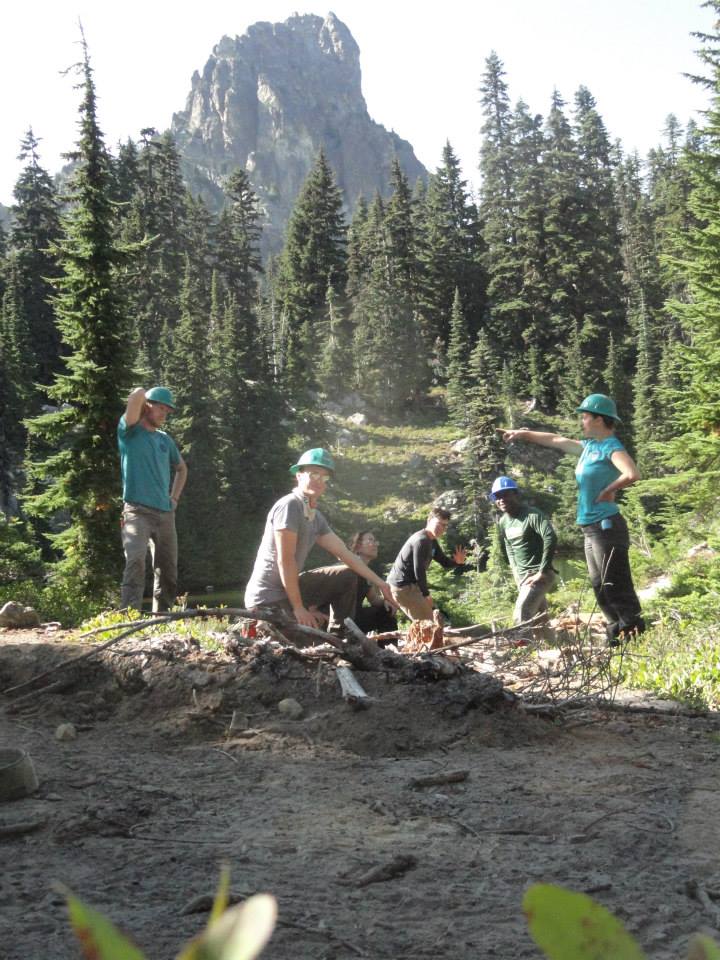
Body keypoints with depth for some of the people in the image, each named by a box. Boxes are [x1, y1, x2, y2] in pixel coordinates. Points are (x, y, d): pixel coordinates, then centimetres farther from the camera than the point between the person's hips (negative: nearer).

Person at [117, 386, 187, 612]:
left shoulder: (165, 439, 15)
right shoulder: (130, 431, -1)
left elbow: (181, 468, 30)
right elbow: (138, 394, -17)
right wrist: (141, 399, 6)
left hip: (165, 513, 6)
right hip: (137, 511, -6)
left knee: (168, 572, 9)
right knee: (136, 561, -26)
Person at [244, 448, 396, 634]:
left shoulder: (316, 516, 9)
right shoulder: (289, 506, -18)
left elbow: (345, 554, 14)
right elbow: (285, 561, -21)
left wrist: (379, 582, 13)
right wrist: (299, 608, -19)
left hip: (289, 589, 9)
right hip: (269, 597, -9)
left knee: (348, 575, 10)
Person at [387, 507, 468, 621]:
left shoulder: (432, 541, 12)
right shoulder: (421, 541, -21)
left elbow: (445, 562, 15)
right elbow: (419, 571, -21)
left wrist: (457, 561, -8)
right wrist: (426, 593, -10)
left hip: (409, 584, 11)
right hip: (402, 587, -11)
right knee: (427, 622, -7)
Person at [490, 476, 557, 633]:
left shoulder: (532, 515, -16)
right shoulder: (503, 522, 9)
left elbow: (551, 538, -28)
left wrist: (542, 571, -26)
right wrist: (515, 570, 10)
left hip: (538, 575, -8)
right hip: (522, 576, 8)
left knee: (521, 616, -22)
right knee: (539, 619, 19)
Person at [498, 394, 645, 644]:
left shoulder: (610, 447, -11)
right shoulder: (590, 446, 15)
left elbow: (632, 474, -28)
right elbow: (557, 440, 28)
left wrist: (609, 490, -14)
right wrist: (522, 434, 34)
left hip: (606, 527, -9)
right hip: (591, 529, 9)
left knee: (617, 588, -10)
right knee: (601, 589, 10)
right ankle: (617, 640, 15)